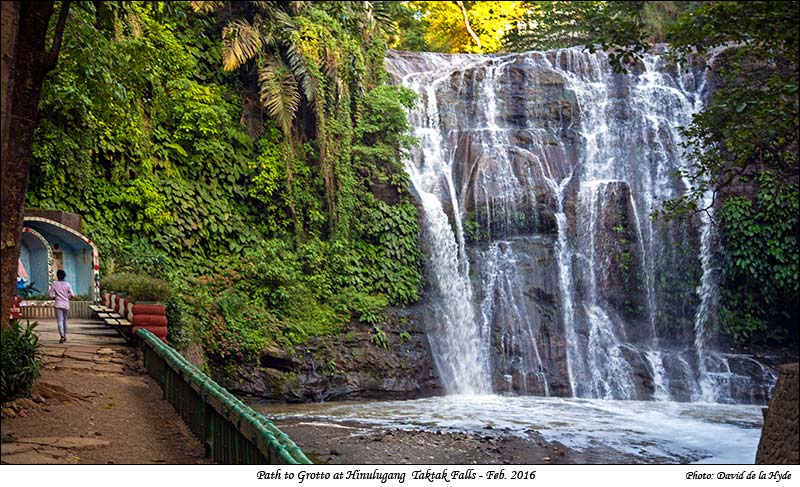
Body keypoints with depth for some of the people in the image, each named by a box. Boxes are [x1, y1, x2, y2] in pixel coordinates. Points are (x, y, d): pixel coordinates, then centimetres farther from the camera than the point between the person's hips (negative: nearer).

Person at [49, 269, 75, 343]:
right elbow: (72, 295, -4)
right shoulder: (67, 284, 1)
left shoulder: (54, 284, -2)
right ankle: (65, 336, 24)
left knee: (60, 321, -8)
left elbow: (50, 295, -2)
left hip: (58, 304, -2)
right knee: (65, 321, 16)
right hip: (66, 304, 2)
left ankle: (62, 336, -24)